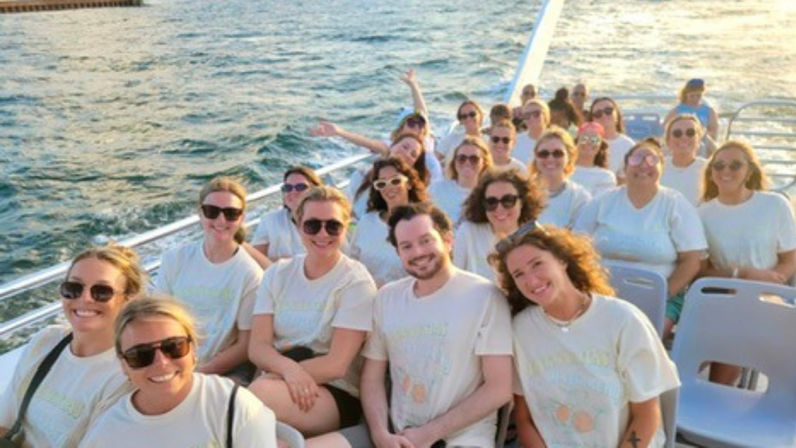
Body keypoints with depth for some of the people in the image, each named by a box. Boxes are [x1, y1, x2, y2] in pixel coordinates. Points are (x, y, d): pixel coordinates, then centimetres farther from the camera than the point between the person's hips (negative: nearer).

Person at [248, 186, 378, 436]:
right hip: (277, 382, 4)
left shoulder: (356, 282, -5)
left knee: (260, 392, -33)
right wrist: (288, 368, -23)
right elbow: (257, 346, -1)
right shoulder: (277, 274, 9)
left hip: (337, 395, -3)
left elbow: (336, 364, -12)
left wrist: (282, 372, -16)